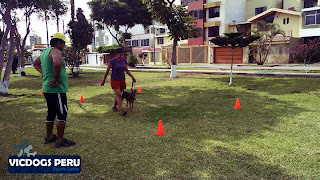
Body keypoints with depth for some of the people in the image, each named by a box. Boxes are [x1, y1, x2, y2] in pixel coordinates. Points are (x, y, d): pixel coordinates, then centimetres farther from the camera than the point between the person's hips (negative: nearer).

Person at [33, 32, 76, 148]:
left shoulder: (45, 52, 17)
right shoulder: (56, 51, -14)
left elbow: (35, 63, 33)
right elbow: (57, 63, -38)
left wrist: (43, 73, 19)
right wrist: (57, 78, -25)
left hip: (47, 88, 10)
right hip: (57, 89, -10)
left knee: (51, 113, 19)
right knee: (62, 114, -2)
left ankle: (49, 137, 29)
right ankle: (60, 140, 4)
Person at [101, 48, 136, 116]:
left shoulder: (124, 60, 1)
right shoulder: (112, 61, -12)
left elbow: (126, 70, 9)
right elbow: (107, 71, -6)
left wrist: (132, 77, -2)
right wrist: (103, 80, 0)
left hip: (122, 80, 5)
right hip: (114, 80, -5)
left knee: (118, 95, 12)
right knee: (118, 95, -12)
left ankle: (114, 107, 31)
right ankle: (122, 110, -16)